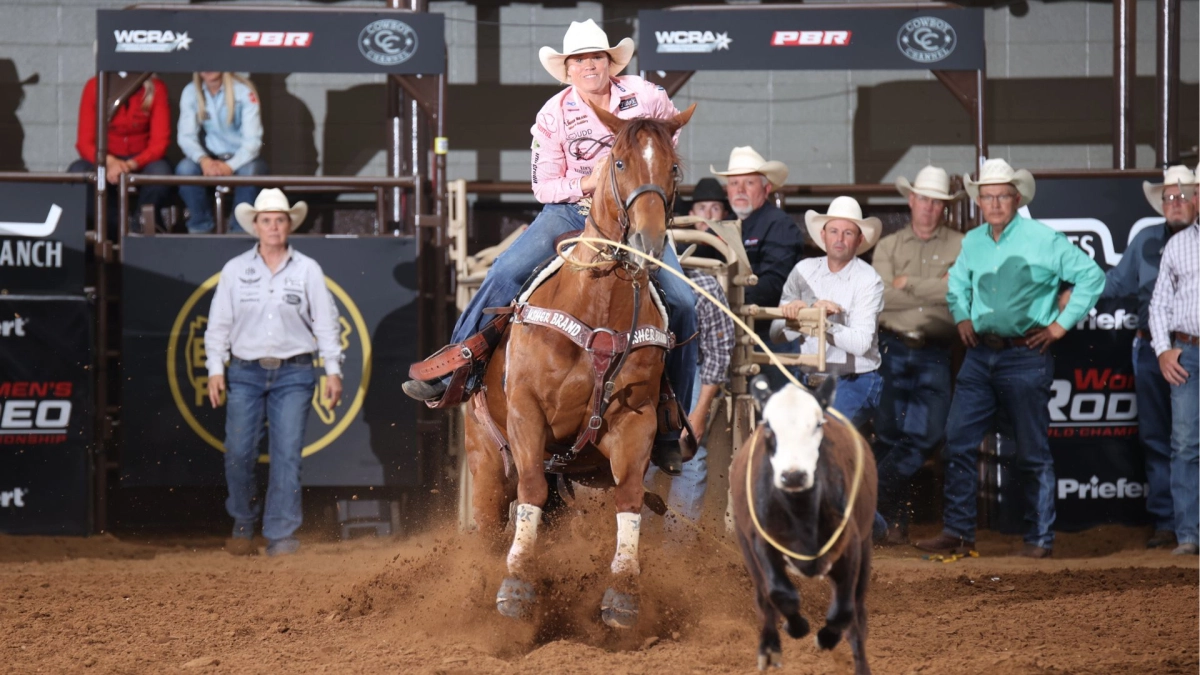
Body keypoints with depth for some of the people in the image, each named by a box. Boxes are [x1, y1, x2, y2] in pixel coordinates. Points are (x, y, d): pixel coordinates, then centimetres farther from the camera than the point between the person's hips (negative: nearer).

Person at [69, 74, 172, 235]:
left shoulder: (155, 88, -10)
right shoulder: (94, 87, -8)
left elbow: (159, 143, -13)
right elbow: (84, 143, -9)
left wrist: (132, 165, -32)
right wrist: (109, 162, -31)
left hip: (142, 161, 0)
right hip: (104, 162, 0)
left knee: (160, 172, -35)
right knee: (77, 172, -31)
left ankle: (139, 226, -6)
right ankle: (116, 227, -13)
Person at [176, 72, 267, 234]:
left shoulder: (244, 91, -13)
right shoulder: (191, 93, -4)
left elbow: (252, 140, -18)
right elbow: (186, 136, -8)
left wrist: (230, 166, -35)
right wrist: (203, 160, -30)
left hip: (242, 157, -2)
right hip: (211, 158, 2)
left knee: (248, 172, -36)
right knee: (184, 169, -29)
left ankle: (241, 230, -18)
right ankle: (200, 227, -14)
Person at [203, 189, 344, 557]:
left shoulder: (307, 270, 3)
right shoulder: (235, 270, 5)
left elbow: (326, 323, 5)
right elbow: (219, 323, 8)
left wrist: (333, 369, -1)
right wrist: (216, 369, 1)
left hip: (293, 376, -1)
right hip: (245, 374, 1)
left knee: (287, 455, -6)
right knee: (238, 453, -3)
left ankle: (281, 535, -3)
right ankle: (243, 523, 19)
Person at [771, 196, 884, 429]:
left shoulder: (868, 280, -5)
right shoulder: (804, 271, 6)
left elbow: (860, 343, -16)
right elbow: (777, 332, 0)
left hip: (853, 382, -4)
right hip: (809, 381, 4)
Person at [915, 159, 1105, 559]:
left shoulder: (1043, 240, -6)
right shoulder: (972, 242, 11)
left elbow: (1091, 276, -6)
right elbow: (957, 283, 31)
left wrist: (1061, 324, -6)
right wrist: (961, 317, 14)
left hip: (1026, 357, -5)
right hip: (980, 355, 5)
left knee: (1032, 452, 0)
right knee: (958, 442, 0)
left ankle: (1040, 538, 7)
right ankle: (957, 532, 5)